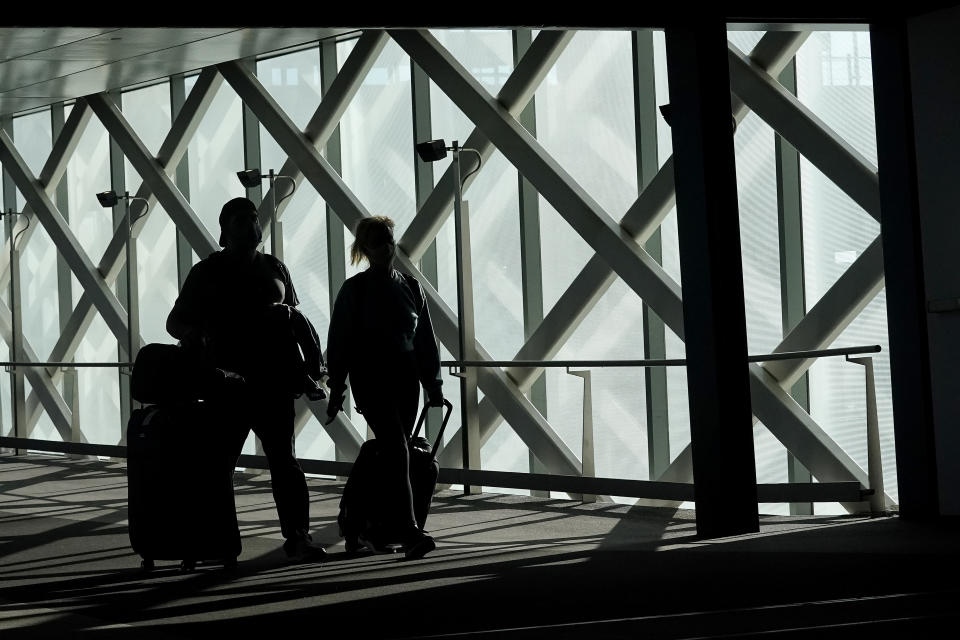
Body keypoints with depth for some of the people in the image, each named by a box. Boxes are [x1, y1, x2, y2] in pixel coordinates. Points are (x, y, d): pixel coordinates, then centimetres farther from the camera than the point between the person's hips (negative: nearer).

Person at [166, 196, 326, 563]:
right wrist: (192, 336, -15)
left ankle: (297, 536, -5)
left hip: (272, 381, 2)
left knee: (283, 459, -3)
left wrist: (310, 363, 6)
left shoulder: (274, 269, 16)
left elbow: (294, 319, 22)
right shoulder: (207, 272, 6)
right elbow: (176, 321, 6)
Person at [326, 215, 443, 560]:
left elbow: (426, 339, 14)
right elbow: (339, 342, 1)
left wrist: (433, 383, 10)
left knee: (393, 454, 5)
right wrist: (337, 389, -2)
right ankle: (409, 533, -23)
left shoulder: (411, 287, 11)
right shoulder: (354, 290, 0)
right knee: (396, 450, -16)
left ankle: (378, 531, 17)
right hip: (370, 377, -4)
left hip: (406, 376, 5)